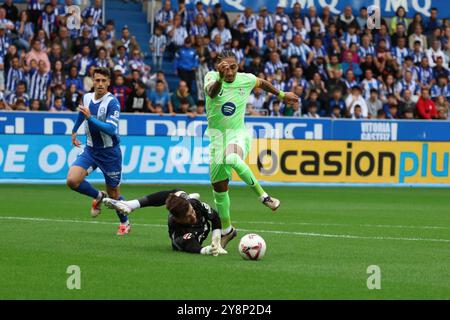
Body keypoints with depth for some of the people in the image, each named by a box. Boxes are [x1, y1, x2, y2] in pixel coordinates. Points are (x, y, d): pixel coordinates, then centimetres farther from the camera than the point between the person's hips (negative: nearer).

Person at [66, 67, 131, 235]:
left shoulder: (112, 102, -18)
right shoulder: (87, 97, 0)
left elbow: (111, 129, -29)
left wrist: (90, 117, -37)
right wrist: (74, 131, 35)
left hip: (110, 153, -5)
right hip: (90, 150, 5)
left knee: (113, 194, 6)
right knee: (72, 180, -17)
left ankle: (124, 223, 32)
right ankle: (98, 196, 12)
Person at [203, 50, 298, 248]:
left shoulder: (246, 80, -4)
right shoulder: (212, 77, -11)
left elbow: (262, 83, 20)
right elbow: (211, 92, -36)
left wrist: (282, 95, 30)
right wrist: (220, 78, -56)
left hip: (238, 134, -2)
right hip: (216, 135, 2)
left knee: (232, 159, -38)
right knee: (218, 186, 7)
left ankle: (262, 195, -24)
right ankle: (226, 229, 27)